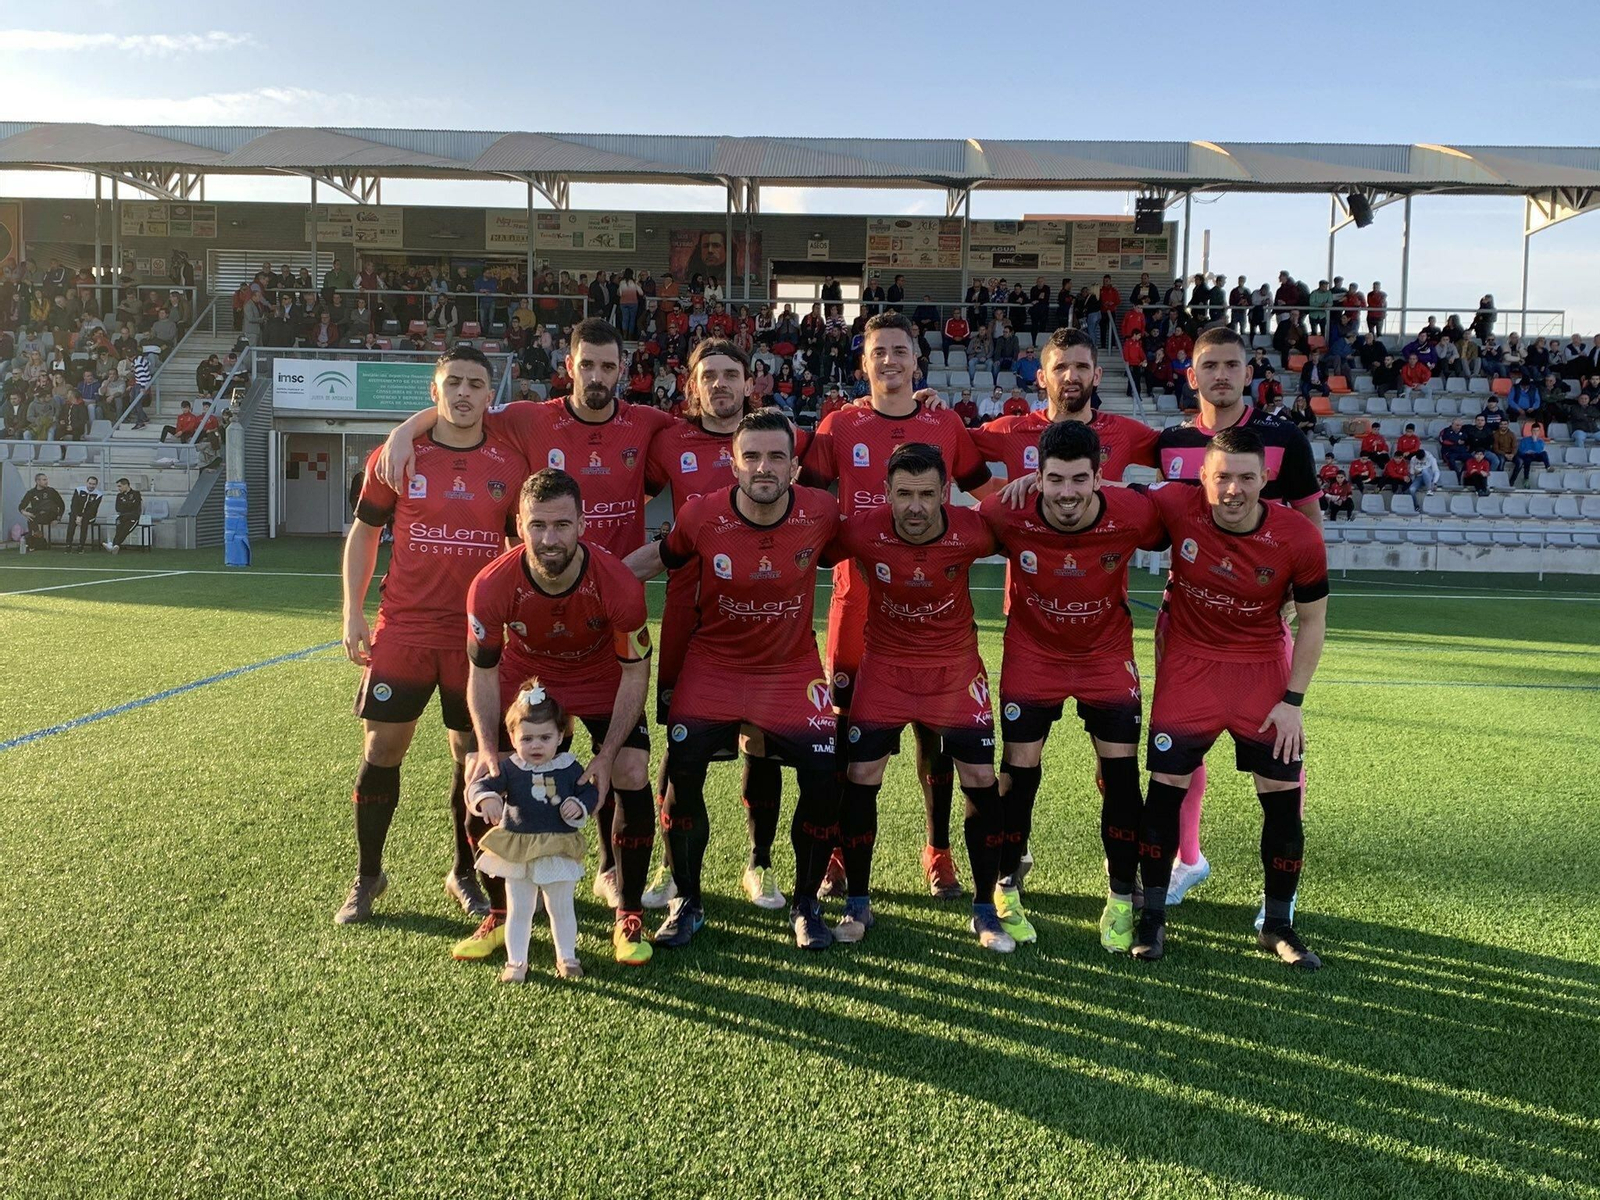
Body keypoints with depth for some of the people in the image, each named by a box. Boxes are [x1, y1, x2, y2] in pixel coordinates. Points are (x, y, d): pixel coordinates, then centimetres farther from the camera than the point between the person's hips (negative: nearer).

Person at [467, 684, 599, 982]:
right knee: (518, 910, 12)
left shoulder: (569, 767, -6)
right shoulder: (508, 768, -10)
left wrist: (579, 806, -19)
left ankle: (567, 957, 32)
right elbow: (478, 786, -20)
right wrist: (486, 799, -43)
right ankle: (516, 962, 26)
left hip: (559, 851, 0)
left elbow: (590, 792, 2)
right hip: (517, 851, 0)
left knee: (561, 909, 14)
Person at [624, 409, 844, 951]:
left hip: (793, 669, 0)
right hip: (714, 665, 0)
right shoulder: (702, 515, -16)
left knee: (823, 780, -10)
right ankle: (686, 902, 15)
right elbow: (656, 558, 3)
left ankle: (805, 903, 16)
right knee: (681, 773, -10)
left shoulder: (821, 512, -15)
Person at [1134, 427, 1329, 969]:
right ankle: (1152, 917, 15)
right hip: (1189, 665, 0)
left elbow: (1312, 621, -5)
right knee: (1166, 787, -2)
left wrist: (1292, 701, -9)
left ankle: (1277, 926, 22)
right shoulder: (1178, 508, -19)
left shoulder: (1299, 538, -18)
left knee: (1283, 796, 2)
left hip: (1264, 670, 1)